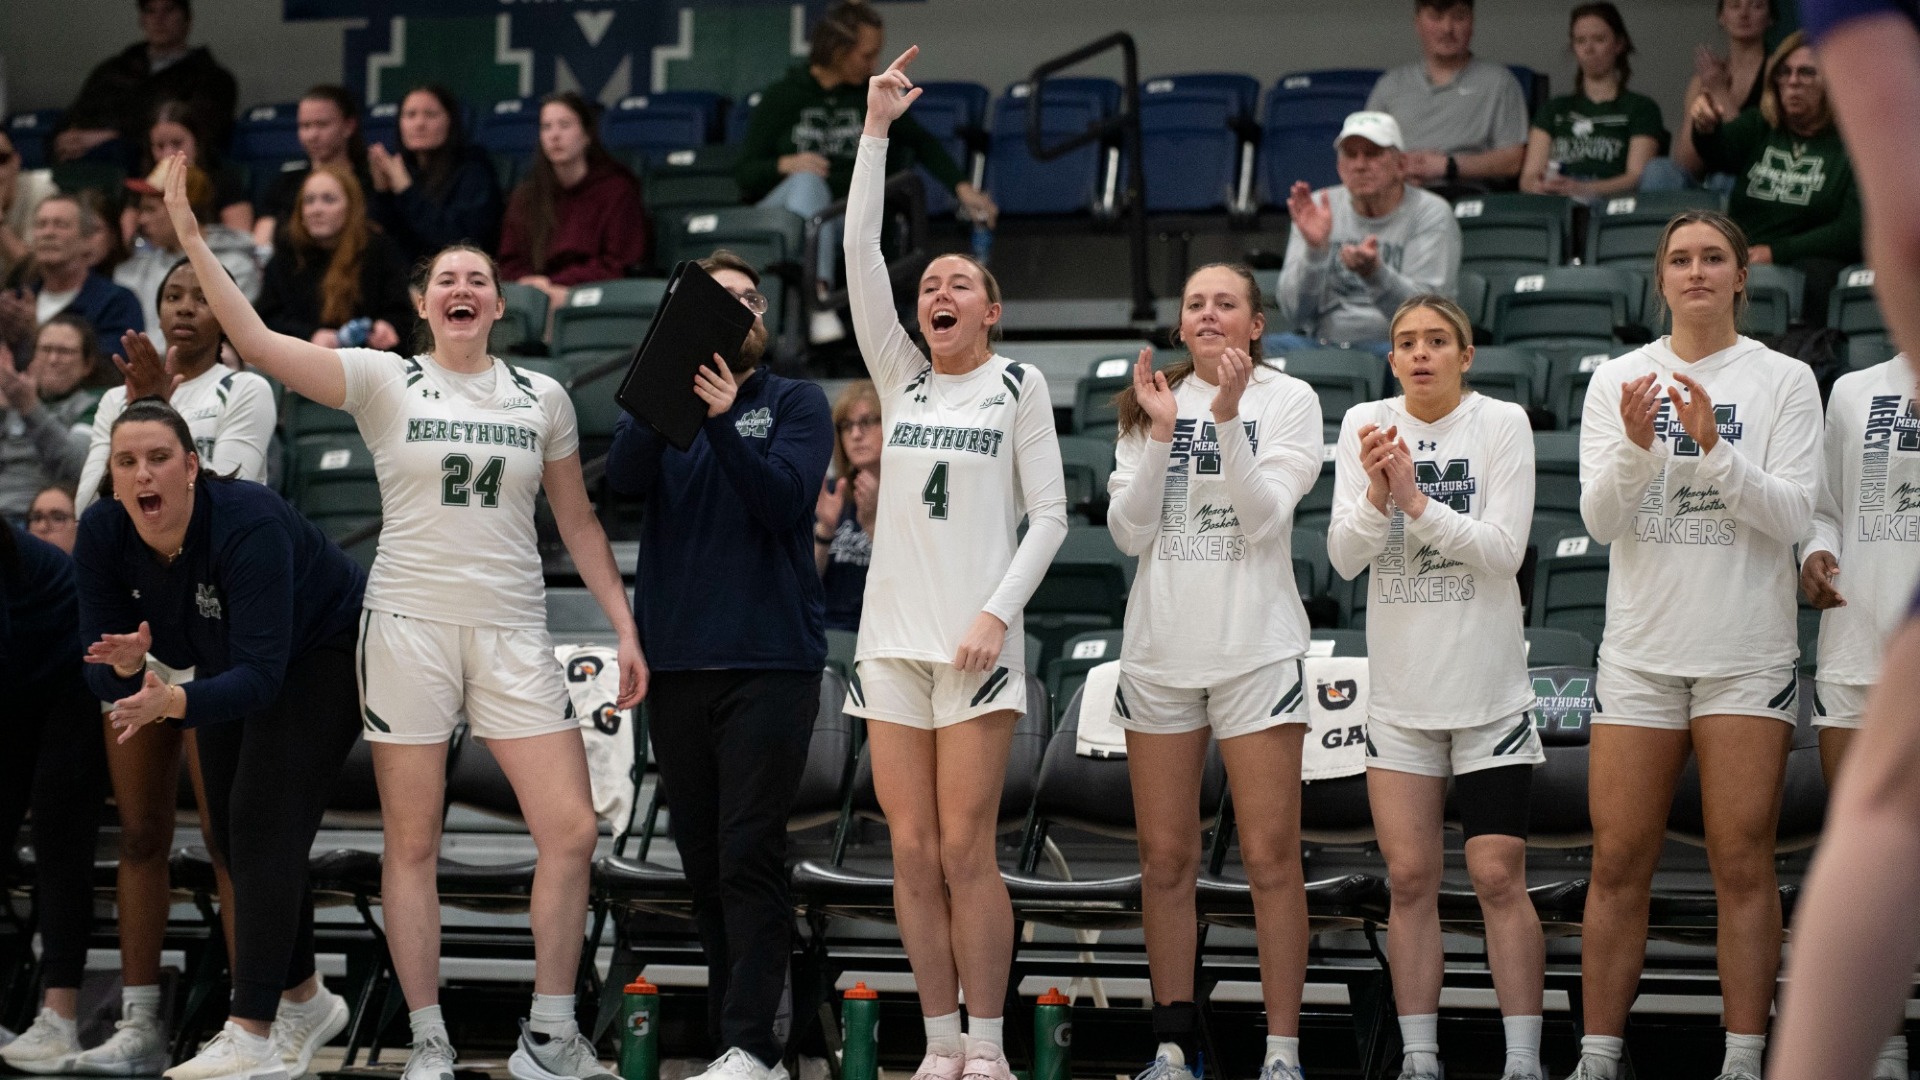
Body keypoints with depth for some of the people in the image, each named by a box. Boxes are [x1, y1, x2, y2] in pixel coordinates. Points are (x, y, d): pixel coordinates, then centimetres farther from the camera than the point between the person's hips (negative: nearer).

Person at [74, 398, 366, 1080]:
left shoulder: (248, 524, -38)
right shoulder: (103, 534, -21)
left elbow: (261, 674, -43)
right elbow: (103, 678, -17)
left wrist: (174, 703, -59)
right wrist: (126, 666, -41)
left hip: (323, 653, -7)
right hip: (229, 662, 7)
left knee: (264, 824, -19)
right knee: (230, 832, 9)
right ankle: (305, 1002, 29)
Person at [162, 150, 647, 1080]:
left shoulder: (542, 398, 9)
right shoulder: (384, 382, 1)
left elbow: (578, 523, 15)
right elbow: (258, 343, -9)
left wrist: (624, 628, 9)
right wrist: (190, 238, -15)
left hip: (513, 634, 2)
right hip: (409, 626, -2)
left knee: (572, 832, -7)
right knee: (411, 845, 1)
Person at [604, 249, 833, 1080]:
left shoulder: (795, 403, 6)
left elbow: (784, 500, -10)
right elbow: (624, 478, -8)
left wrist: (721, 420, -23)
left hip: (770, 659, -3)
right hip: (677, 660, 3)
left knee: (750, 857, -11)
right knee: (702, 859, 6)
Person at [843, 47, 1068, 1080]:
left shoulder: (1018, 383, 4)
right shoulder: (899, 376, 11)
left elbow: (1050, 513, 1)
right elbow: (860, 252, 3)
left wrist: (996, 611, -11)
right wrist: (876, 127, -2)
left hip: (977, 639, -3)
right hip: (891, 635, 3)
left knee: (966, 853, -6)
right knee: (913, 854, 2)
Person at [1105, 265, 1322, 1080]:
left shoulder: (1287, 400, 1)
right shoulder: (1151, 400, 10)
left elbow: (1262, 517, -11)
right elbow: (1128, 532, 0)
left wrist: (1227, 418, -21)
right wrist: (1159, 433, -11)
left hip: (1256, 648, -3)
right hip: (1160, 648, 3)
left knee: (1270, 857, -5)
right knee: (1165, 860, 5)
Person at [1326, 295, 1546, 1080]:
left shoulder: (1503, 424, -5)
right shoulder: (1366, 425, 3)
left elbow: (1504, 550, -12)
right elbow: (1344, 556, -3)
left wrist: (1417, 501, -22)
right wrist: (1377, 495, -21)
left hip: (1490, 690, -3)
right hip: (1399, 691, 3)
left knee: (1498, 877, -5)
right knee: (1410, 879, 4)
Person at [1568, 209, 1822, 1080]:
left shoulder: (1784, 380, 1)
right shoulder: (1618, 381, 7)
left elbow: (1792, 516, -7)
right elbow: (1599, 519, -2)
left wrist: (1715, 449, -21)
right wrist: (1636, 448, -20)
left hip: (1748, 656, -2)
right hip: (1641, 650, 2)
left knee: (1742, 864, -2)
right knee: (1619, 864, 1)